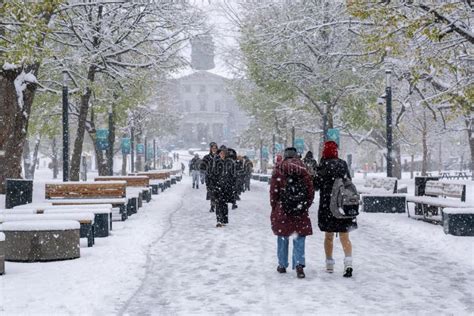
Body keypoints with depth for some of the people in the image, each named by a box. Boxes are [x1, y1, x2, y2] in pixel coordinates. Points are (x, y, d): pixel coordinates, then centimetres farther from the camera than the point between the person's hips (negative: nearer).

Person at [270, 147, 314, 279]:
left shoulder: (279, 170, -3)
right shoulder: (303, 170, 2)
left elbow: (273, 190, -2)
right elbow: (310, 190, 3)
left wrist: (274, 207, 8)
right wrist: (306, 205, 13)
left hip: (282, 210, 0)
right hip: (300, 210, 0)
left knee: (283, 238, 12)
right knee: (299, 238, 4)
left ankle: (282, 265, 19)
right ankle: (299, 264, -11)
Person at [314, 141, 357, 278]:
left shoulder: (324, 165, -9)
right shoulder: (343, 164, 6)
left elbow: (316, 185, -10)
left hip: (327, 205, -3)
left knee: (328, 236, 12)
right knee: (344, 236, 3)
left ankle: (329, 264, 17)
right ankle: (348, 262, -16)